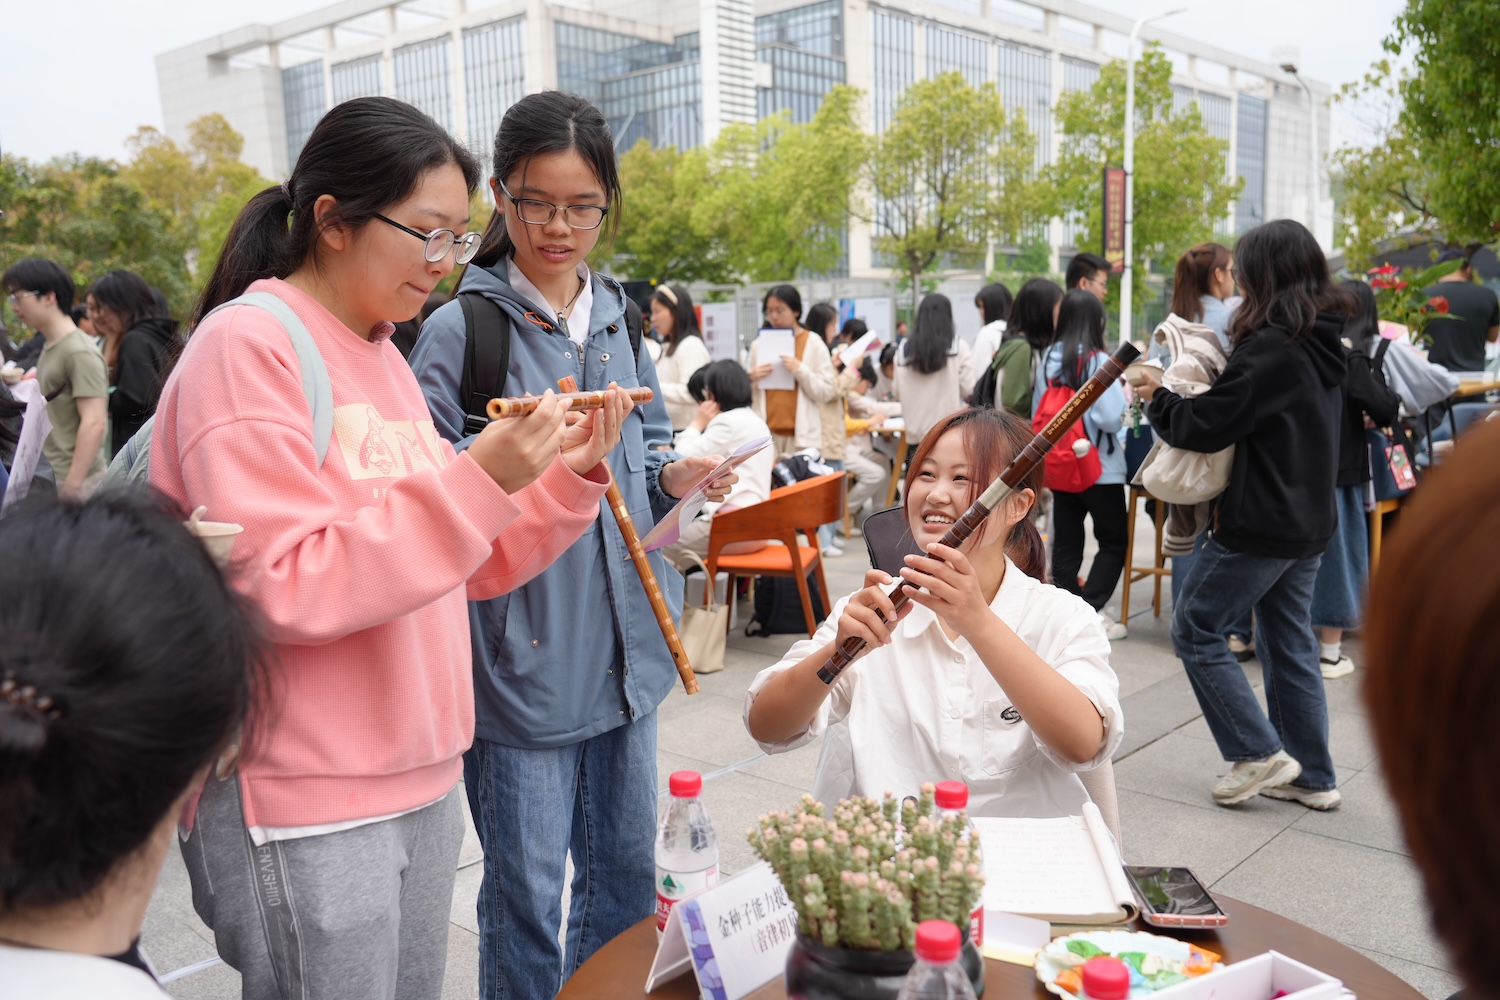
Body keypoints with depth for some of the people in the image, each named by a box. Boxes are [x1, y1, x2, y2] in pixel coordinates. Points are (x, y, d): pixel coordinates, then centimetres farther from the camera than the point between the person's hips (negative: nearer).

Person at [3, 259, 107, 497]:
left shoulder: (79, 352, -13)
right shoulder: (49, 348, 14)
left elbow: (94, 423, -20)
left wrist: (73, 487, -22)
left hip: (78, 485, -9)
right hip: (49, 482, 9)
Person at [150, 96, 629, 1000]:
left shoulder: (382, 356, 10)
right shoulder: (246, 347, -13)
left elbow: (460, 568, 12)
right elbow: (283, 588, -22)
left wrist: (567, 476, -1)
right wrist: (476, 479, -25)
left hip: (422, 780, 8)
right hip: (304, 809, -7)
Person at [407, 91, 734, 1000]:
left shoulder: (617, 316, 9)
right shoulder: (461, 328, -9)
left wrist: (675, 479, -3)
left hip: (625, 643, 6)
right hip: (522, 653, -6)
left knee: (627, 876, 19)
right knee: (527, 894, 8)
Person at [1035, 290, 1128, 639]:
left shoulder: (1048, 359, 2)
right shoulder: (1098, 361, -15)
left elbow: (1037, 414, 10)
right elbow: (1110, 417, -21)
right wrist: (1124, 397, -2)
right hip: (1099, 467, -5)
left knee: (1066, 543, 11)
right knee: (1113, 543, 6)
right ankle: (1089, 611, -2)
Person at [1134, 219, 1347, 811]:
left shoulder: (1271, 347, -20)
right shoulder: (1322, 342, 9)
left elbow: (1207, 425, -18)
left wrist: (1158, 397, -1)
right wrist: (1177, 398, 7)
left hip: (1261, 524, -9)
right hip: (1309, 519, 9)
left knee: (1195, 629, 3)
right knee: (1289, 641, 16)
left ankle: (1259, 754, 6)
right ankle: (1312, 778, 23)